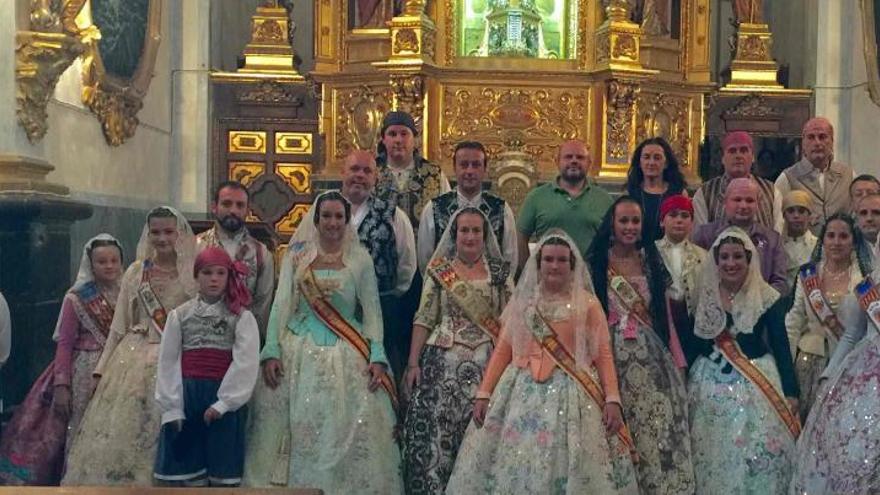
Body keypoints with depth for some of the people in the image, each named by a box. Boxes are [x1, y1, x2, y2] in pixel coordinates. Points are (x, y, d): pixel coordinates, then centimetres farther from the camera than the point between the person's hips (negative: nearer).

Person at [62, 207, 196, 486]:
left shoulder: (194, 274, 1)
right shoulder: (136, 271, 9)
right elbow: (119, 325, 12)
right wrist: (102, 368, 10)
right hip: (135, 356, 3)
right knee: (118, 428, 2)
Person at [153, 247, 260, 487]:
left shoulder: (242, 317, 0)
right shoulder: (180, 315, 7)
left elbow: (246, 363, -7)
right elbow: (168, 362, 4)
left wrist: (223, 403, -13)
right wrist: (172, 408, -2)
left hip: (224, 397, -2)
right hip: (186, 395, 2)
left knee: (223, 475, 3)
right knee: (190, 474, 5)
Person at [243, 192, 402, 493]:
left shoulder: (360, 259, 4)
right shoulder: (297, 255, 6)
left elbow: (372, 310, 2)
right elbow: (280, 304, 3)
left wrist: (377, 357, -8)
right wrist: (271, 352, -8)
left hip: (347, 354, 0)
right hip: (299, 352, 1)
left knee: (350, 432, -5)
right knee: (298, 428, 0)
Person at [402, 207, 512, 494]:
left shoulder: (499, 271, 7)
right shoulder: (439, 270, 5)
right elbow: (424, 319, 3)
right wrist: (413, 363, -3)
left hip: (486, 363, 0)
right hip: (442, 361, 0)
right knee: (433, 429, -5)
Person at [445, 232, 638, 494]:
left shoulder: (588, 303, 4)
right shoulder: (521, 301, 10)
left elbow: (603, 354, 0)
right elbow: (502, 350, 7)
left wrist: (612, 399, -10)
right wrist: (483, 393, 0)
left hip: (571, 393, -2)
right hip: (522, 392, 2)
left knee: (570, 468, -5)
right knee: (513, 465, 0)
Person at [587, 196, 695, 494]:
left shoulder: (651, 262, 10)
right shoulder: (596, 264, 1)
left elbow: (664, 314, 12)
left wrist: (678, 359, 9)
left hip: (652, 356, 2)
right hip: (614, 356, -2)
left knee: (660, 427, -2)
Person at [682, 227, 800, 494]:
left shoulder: (766, 297, -3)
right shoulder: (703, 295, 2)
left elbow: (781, 346, -2)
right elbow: (689, 343, 5)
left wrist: (791, 391, -4)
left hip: (758, 382, -1)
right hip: (711, 384, 2)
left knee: (760, 452, -5)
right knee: (713, 456, 4)